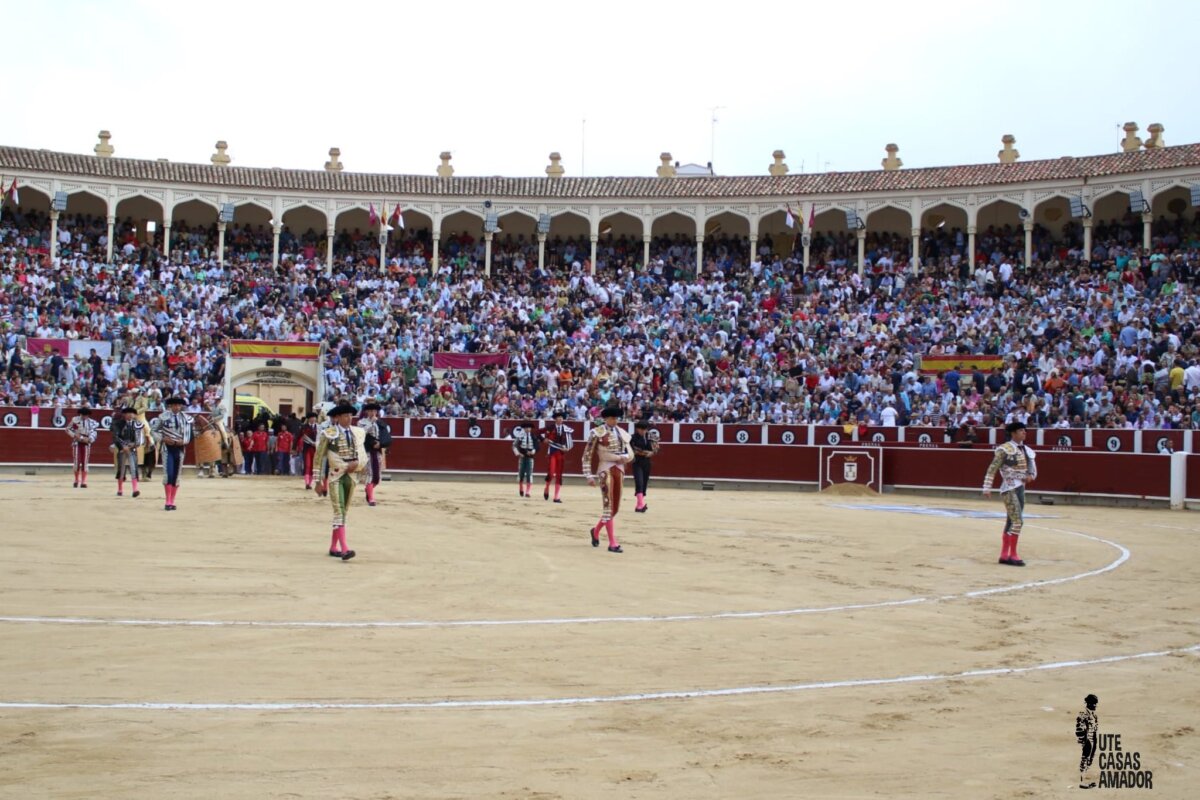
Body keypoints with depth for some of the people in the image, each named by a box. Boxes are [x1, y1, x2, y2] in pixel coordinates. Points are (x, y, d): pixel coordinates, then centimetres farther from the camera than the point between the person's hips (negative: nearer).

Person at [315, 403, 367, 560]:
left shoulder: (358, 433, 6)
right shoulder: (328, 434, -6)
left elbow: (363, 456, 14)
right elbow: (319, 458, -3)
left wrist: (357, 463, -10)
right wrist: (319, 482, -6)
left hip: (351, 476, 5)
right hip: (335, 476, -5)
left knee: (343, 511, 11)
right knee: (339, 511, -13)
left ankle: (333, 547, 22)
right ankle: (344, 549, -21)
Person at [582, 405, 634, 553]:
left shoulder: (622, 433, 12)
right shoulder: (597, 433, -5)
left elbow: (631, 454, 17)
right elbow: (587, 455, -4)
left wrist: (624, 457, -6)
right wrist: (589, 475, -10)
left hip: (619, 470, 6)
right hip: (605, 470, -6)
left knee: (616, 507, 11)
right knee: (608, 506, -8)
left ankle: (596, 530, 34)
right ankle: (612, 543, -6)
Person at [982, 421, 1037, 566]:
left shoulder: (1026, 450, 10)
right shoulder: (1005, 449, -11)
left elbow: (1033, 469, 19)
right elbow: (992, 469, -12)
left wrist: (1031, 476, -4)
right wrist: (987, 488, -17)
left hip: (1020, 489, 8)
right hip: (1009, 489, -8)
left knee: (1011, 522, 11)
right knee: (1017, 521, -13)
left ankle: (1004, 555, 18)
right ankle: (1013, 555, -6)